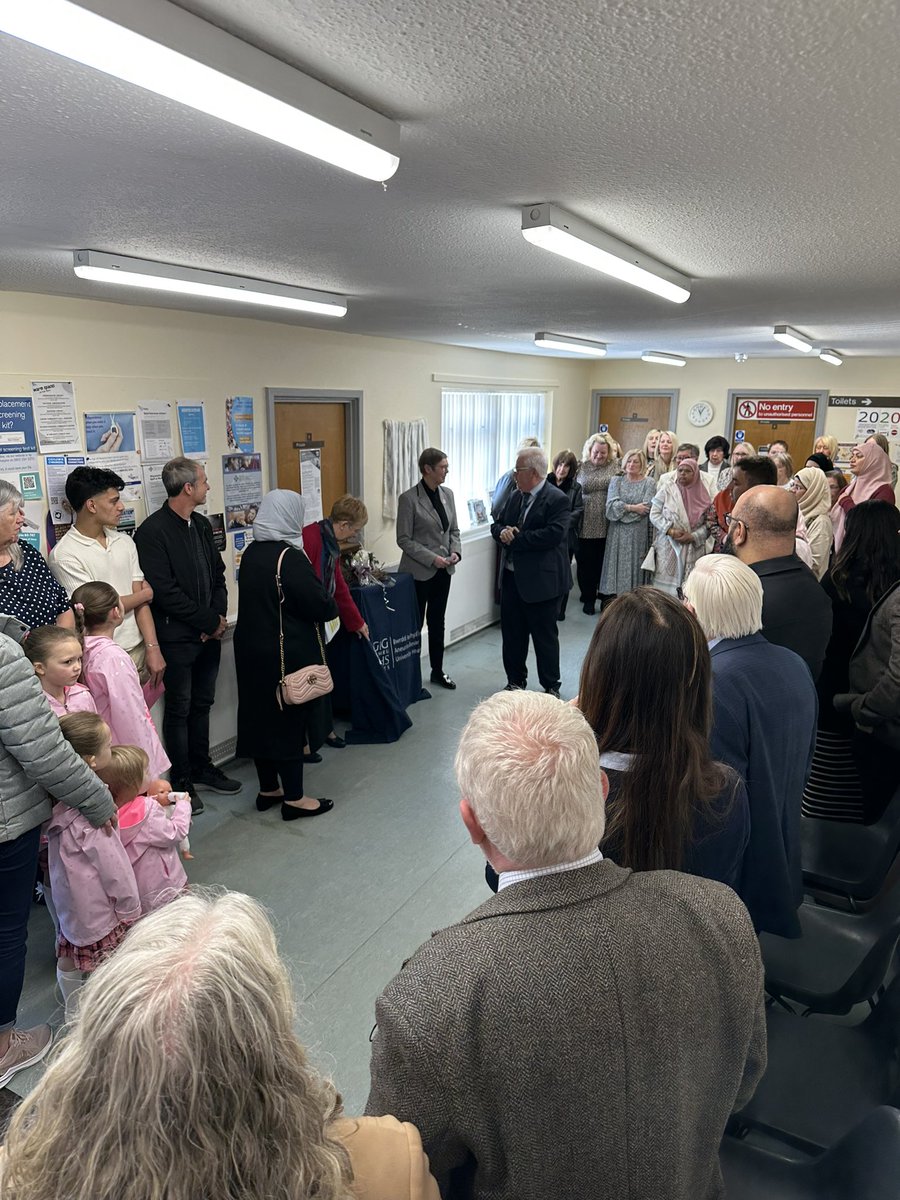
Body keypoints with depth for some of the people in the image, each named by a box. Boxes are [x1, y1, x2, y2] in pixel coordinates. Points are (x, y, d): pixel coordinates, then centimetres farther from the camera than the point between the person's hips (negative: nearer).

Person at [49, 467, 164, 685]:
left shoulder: (124, 542, 6)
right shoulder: (64, 555, -11)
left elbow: (142, 601, 2)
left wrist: (153, 647, -7)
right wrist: (144, 595, 0)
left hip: (139, 650, 5)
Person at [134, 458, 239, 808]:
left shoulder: (202, 525, 9)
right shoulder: (152, 531, -15)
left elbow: (218, 575, 13)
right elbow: (164, 592, -19)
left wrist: (218, 616, -3)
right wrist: (209, 621, -14)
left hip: (209, 634, 7)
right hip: (177, 637, -7)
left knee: (202, 704, 18)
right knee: (179, 710, 6)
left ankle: (201, 767, 32)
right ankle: (182, 782, 18)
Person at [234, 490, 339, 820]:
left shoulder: (250, 553, 3)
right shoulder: (289, 557, -20)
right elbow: (320, 605, -19)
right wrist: (333, 605, 4)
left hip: (252, 648, 8)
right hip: (288, 654, -8)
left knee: (261, 716, 15)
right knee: (290, 719, 3)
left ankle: (268, 789, 29)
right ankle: (294, 798, 14)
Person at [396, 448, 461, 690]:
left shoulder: (447, 494, 5)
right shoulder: (409, 498, -13)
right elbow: (404, 539, -12)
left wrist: (455, 552, -5)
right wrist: (432, 558, -18)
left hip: (443, 570, 6)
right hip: (419, 571, -6)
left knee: (437, 621, 15)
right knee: (415, 623, 4)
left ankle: (437, 671, 26)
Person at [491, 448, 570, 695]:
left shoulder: (557, 500, -12)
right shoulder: (515, 496, 11)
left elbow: (553, 534, -24)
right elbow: (497, 524, 14)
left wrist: (515, 538, -19)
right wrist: (502, 532, -10)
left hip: (541, 581, -7)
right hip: (511, 578, 7)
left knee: (545, 635, 5)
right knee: (511, 633, 15)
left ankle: (551, 686, 19)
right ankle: (515, 682, 30)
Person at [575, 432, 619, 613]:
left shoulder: (614, 466, 5)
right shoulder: (582, 467, 5)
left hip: (607, 525, 0)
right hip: (585, 525, 0)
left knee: (604, 563, 6)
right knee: (585, 562, 4)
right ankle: (588, 599, 17)